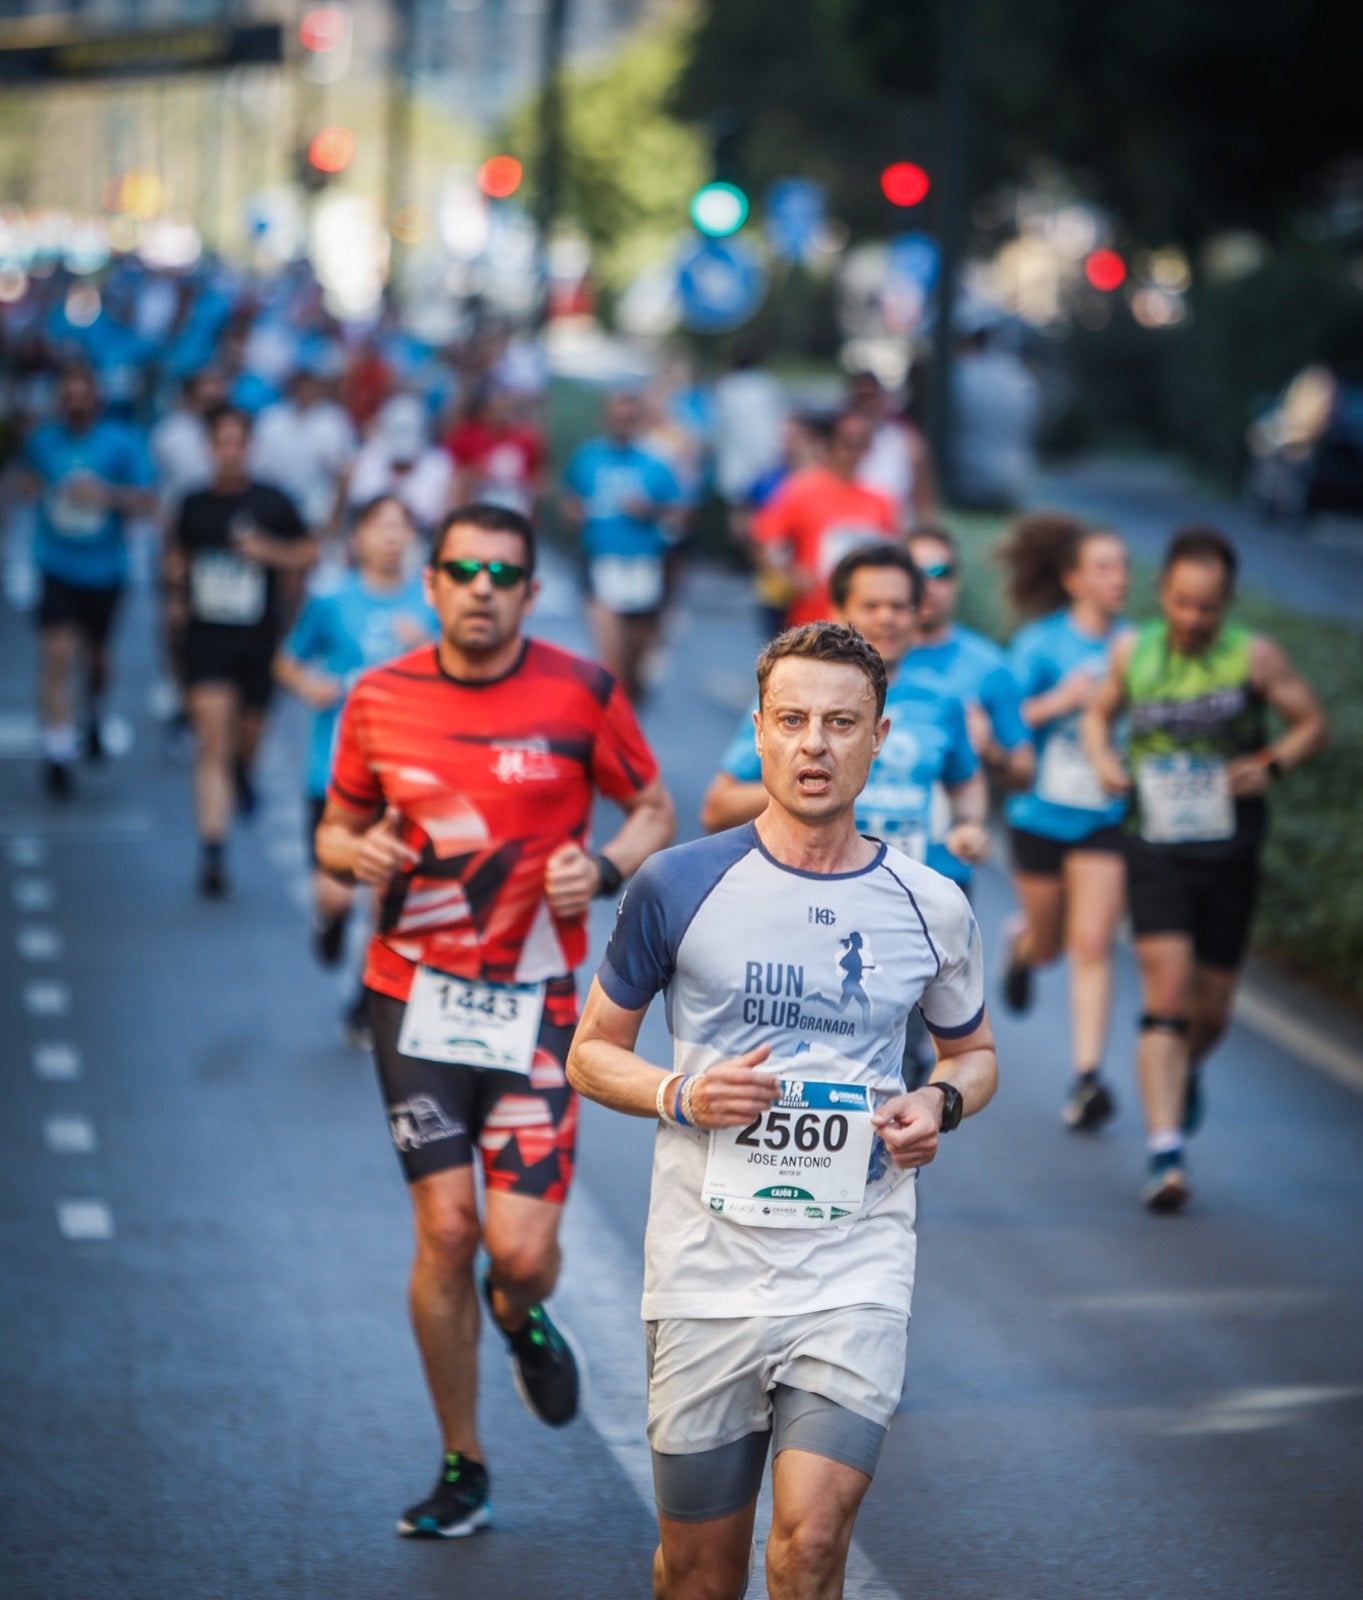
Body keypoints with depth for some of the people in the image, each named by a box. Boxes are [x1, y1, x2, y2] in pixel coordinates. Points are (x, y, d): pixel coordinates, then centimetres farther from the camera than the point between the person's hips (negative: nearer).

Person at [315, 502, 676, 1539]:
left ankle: (521, 1317, 31)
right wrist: (355, 853, -9)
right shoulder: (379, 699, 2)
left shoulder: (581, 693, -4)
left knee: (520, 1248, -10)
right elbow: (338, 826, 14)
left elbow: (654, 811, 7)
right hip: (418, 992, 1)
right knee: (444, 1227, -4)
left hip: (536, 999, -1)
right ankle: (462, 1470, 13)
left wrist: (605, 869, -13)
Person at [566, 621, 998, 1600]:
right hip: (707, 1270, 0)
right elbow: (593, 1053, 8)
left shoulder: (932, 907, 4)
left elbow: (974, 1051, 21)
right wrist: (680, 1096, -12)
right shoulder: (679, 886, -1)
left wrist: (941, 1105, -2)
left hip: (856, 1271, 0)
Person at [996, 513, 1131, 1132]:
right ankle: (1021, 941, 53)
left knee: (1092, 946, -10)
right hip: (1042, 810, -1)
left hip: (1107, 818, 1)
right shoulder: (1041, 643, -7)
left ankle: (1087, 1076, -10)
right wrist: (1061, 700, -24)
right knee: (1049, 944, 15)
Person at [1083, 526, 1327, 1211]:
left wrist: (1272, 764, -18)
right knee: (1167, 993, -16)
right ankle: (1166, 1153, -20)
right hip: (1155, 851, 0)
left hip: (1229, 855, 0)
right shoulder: (1132, 651, 0)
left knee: (1211, 1009, 12)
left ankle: (1189, 1072, 49)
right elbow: (1099, 712, 17)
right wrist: (1103, 758, -3)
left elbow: (1313, 724, 1)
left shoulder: (1254, 656, -6)